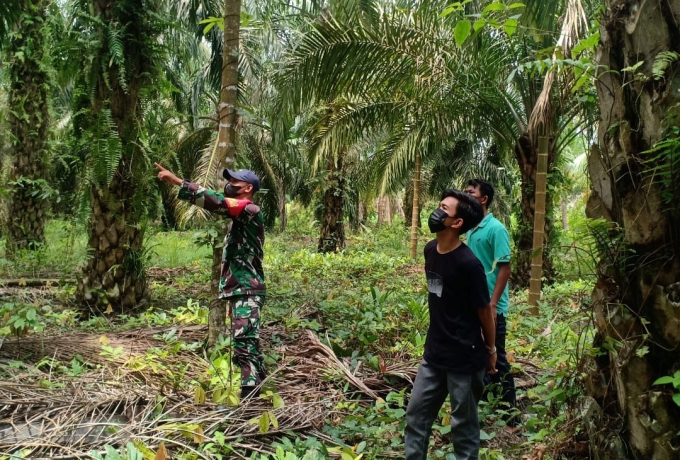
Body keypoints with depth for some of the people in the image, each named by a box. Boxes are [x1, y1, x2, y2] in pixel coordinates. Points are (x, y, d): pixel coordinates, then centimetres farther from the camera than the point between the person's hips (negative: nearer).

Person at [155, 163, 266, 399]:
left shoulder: (250, 210, -9)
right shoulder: (241, 215, 22)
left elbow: (214, 201, -22)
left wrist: (176, 180, -23)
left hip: (246, 291, -10)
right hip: (239, 291, 10)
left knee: (245, 342, -13)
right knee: (247, 342, 13)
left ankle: (249, 396, -13)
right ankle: (256, 388, 21)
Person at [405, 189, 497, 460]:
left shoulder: (468, 264, -22)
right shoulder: (430, 251, 1)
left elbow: (484, 310, -11)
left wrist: (490, 350, 0)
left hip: (465, 358, -7)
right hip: (434, 353, 7)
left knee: (463, 424, 10)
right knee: (416, 413, 14)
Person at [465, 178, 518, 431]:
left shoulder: (496, 229, -13)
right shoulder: (471, 229, 9)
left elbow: (505, 268, -15)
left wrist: (492, 304, -20)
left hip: (491, 306, -8)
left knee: (498, 360, 0)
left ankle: (510, 418, 12)